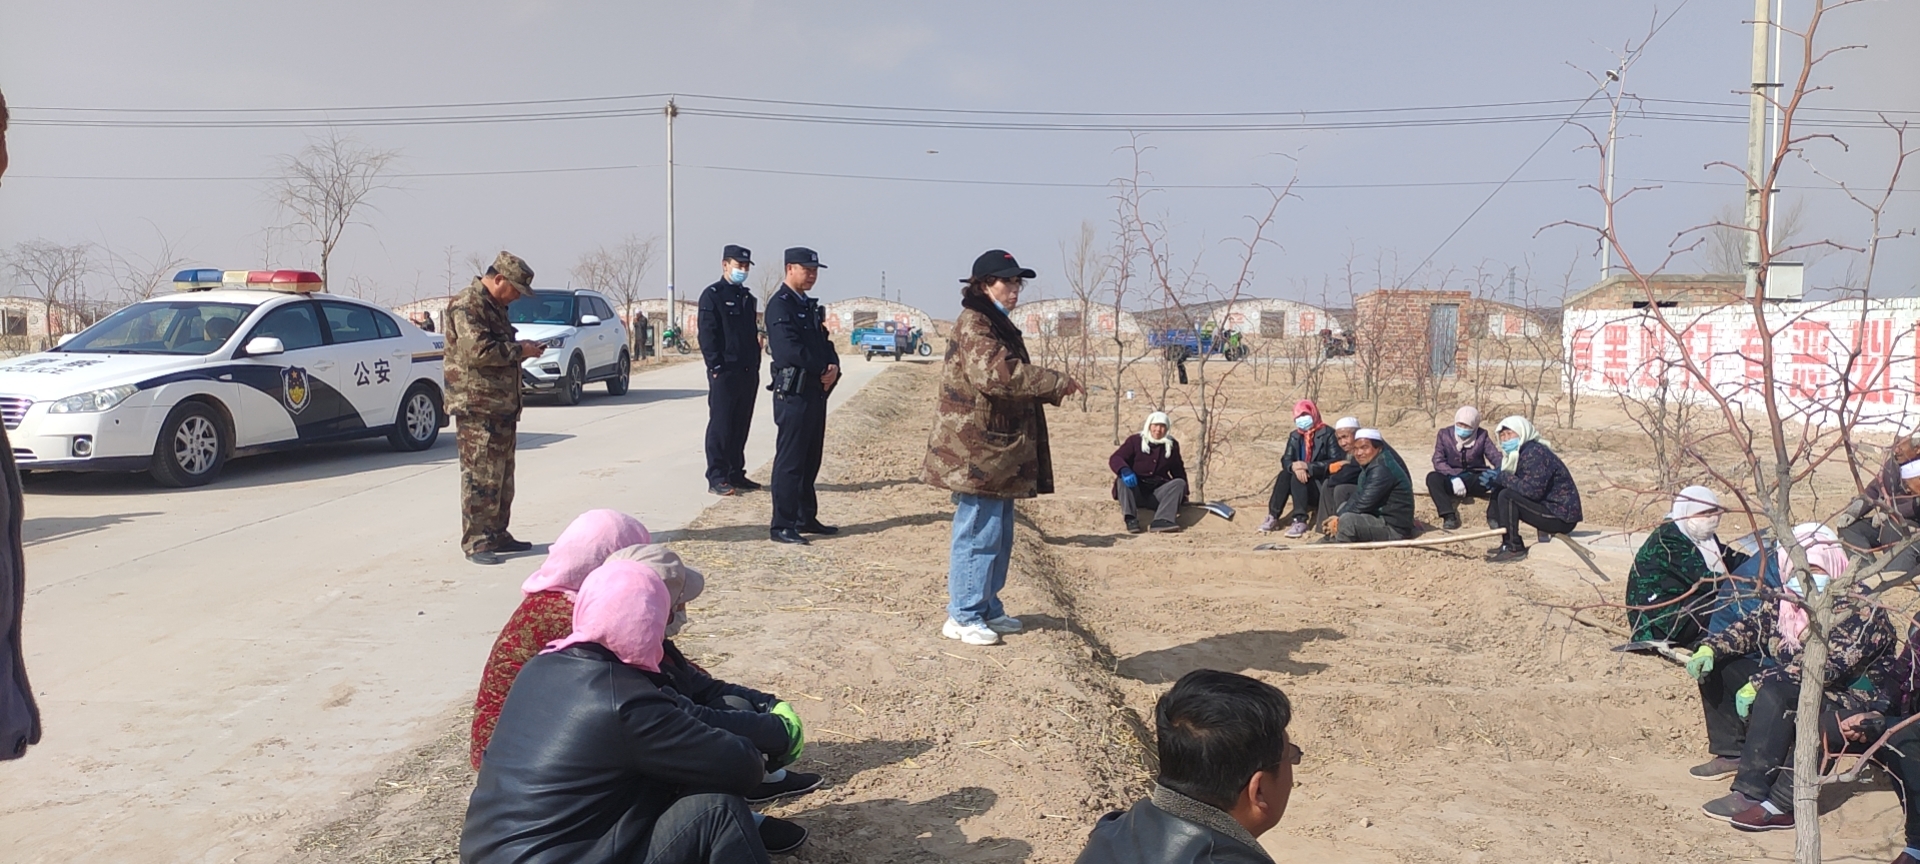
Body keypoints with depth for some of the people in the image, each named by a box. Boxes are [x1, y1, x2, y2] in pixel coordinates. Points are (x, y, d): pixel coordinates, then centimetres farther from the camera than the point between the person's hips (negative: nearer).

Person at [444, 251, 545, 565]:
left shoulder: (495, 306, 18)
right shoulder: (467, 306, -14)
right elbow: (478, 351, -25)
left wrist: (522, 349, 10)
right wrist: (519, 350, -16)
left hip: (503, 407, 10)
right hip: (477, 407, -10)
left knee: (503, 475, 15)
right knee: (481, 477, -8)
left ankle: (497, 534, 23)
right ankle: (475, 542, -4)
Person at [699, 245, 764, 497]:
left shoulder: (748, 298, 17)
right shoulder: (712, 295, -5)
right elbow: (707, 335, -11)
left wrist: (755, 366, 13)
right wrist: (716, 368, -16)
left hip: (748, 373, 7)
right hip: (725, 373, -7)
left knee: (741, 426, 10)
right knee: (720, 426, -5)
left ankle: (736, 474, 18)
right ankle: (717, 479, -2)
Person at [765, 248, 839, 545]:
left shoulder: (809, 305, 18)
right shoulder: (780, 304, -11)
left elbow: (823, 341, 18)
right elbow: (789, 350, -22)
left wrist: (834, 366, -3)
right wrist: (823, 370, -12)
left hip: (816, 392, 9)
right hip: (793, 393, -9)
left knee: (811, 459, 14)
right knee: (790, 461, -6)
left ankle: (806, 518, 24)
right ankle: (782, 526, -2)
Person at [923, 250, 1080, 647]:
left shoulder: (998, 325, 20)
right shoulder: (974, 326, -14)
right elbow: (999, 373, -29)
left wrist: (1052, 391, 11)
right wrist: (1056, 382, -23)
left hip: (998, 451, 11)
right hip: (977, 453, -11)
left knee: (999, 533, 15)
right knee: (978, 532, -6)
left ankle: (987, 609, 25)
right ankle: (963, 616, 3)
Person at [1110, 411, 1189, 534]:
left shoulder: (1172, 445, 10)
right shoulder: (1135, 440, 1)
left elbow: (1178, 471, 20)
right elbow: (1115, 458, -11)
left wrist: (1184, 494, 12)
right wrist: (1124, 470, -34)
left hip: (1157, 494, 2)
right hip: (1135, 491, -2)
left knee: (1180, 483, -21)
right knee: (1123, 479, -30)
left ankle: (1161, 521, -40)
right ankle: (1130, 518, -43)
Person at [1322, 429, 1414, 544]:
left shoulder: (1382, 469, -19)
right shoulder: (1370, 466, 13)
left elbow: (1364, 503, -22)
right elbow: (1356, 497, 11)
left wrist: (1339, 520, -11)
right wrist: (1338, 516, -4)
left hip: (1395, 528, -11)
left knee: (1347, 520, -27)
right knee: (1344, 507, 20)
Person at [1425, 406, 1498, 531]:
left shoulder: (1482, 435, 3)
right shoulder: (1445, 434, -1)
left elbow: (1495, 456, -8)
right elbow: (1438, 461, -11)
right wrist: (1454, 478, -30)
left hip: (1475, 480, 1)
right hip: (1451, 479, -1)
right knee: (1433, 477, -33)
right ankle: (1449, 516, -34)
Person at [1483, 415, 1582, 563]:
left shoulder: (1534, 452, -18)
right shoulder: (1518, 454, 12)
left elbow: (1533, 490, -28)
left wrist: (1504, 477, -20)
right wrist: (1494, 480, -10)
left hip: (1561, 517, -10)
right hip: (1547, 506, 10)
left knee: (1506, 496, -21)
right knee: (1499, 492, 10)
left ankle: (1514, 549, -16)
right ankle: (1509, 544, 9)